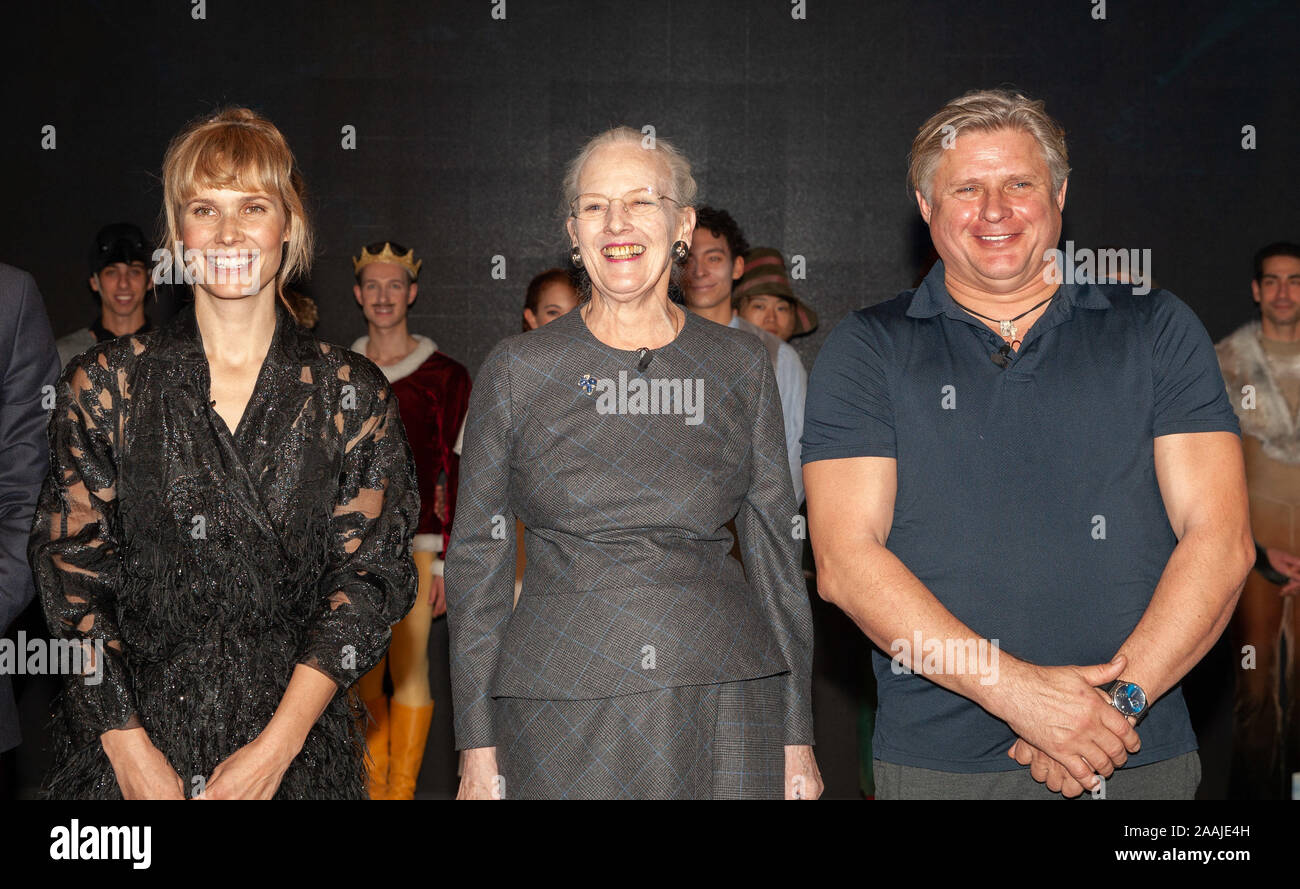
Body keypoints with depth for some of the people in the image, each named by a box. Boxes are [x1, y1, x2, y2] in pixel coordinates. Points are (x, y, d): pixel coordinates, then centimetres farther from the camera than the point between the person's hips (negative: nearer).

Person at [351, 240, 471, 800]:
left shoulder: (444, 375, -1)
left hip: (414, 542, -3)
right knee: (361, 675, 6)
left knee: (409, 669, -1)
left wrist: (444, 559, -7)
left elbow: (454, 472, -3)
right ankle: (374, 786, 22)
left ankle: (402, 789, 10)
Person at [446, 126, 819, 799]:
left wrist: (797, 737, 6)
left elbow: (775, 550, 8)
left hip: (726, 706, 1)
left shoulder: (741, 366, 4)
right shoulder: (517, 367, 1)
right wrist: (478, 745, 0)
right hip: (560, 712, -1)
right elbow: (477, 555, 3)